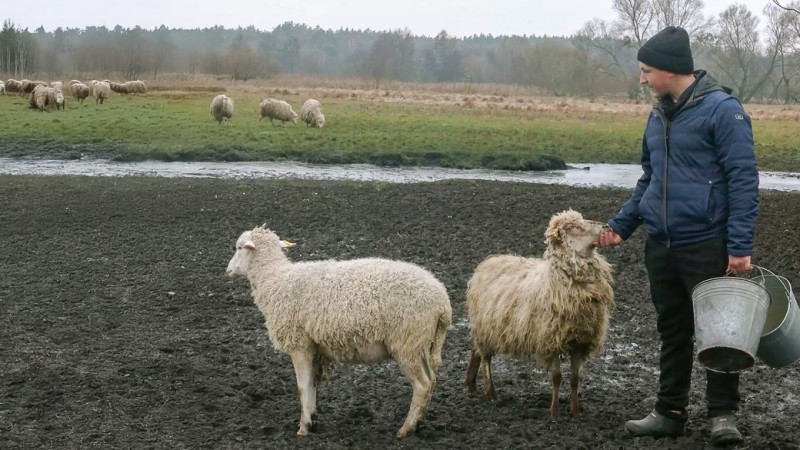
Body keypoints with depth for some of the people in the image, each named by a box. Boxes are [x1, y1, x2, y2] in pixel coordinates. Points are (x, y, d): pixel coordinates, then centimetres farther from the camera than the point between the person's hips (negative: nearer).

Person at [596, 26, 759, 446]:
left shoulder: (722, 110, -12)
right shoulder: (658, 115, 12)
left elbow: (743, 180, -15)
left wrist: (740, 246, -19)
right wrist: (620, 225, 12)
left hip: (706, 246, -7)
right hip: (660, 246, 7)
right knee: (672, 332, 14)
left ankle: (723, 414, 13)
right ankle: (670, 412, 22)